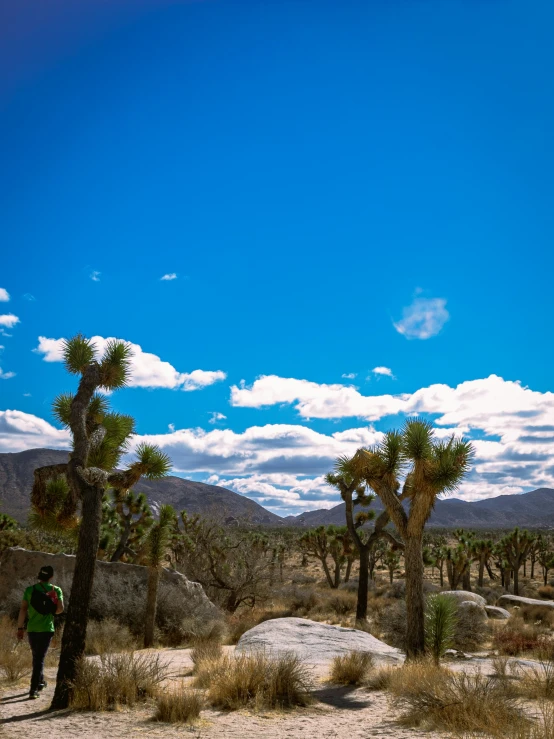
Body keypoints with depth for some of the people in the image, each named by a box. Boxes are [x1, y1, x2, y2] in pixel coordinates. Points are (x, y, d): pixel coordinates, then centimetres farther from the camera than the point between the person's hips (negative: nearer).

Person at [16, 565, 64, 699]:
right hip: (46, 629, -2)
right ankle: (34, 688, -7)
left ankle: (40, 681, 36)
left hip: (32, 629, 2)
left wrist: (20, 628, 2)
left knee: (36, 656, 21)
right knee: (40, 658, 1)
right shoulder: (56, 590, -2)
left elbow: (23, 610, -3)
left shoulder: (30, 590, 1)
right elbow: (60, 609, -8)